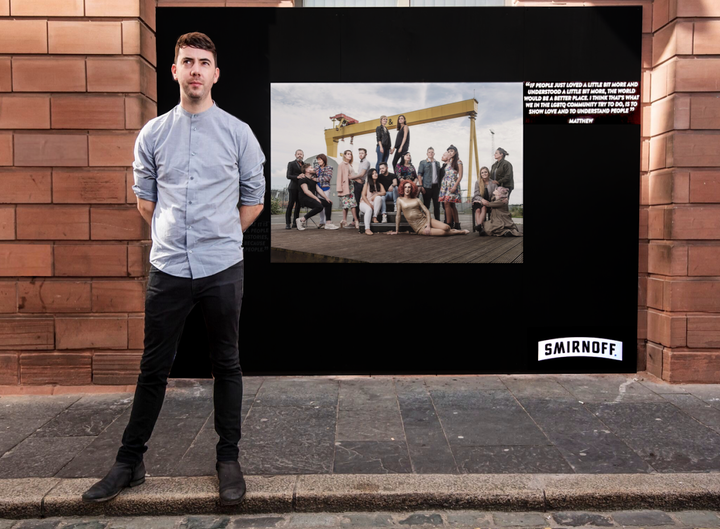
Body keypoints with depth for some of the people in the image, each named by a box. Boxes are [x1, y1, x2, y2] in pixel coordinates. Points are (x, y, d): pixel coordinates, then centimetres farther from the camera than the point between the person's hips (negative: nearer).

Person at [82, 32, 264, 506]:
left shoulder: (238, 133, 3)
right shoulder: (152, 135, 7)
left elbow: (254, 200, 9)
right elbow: (145, 201, 15)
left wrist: (220, 237, 10)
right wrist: (181, 236, 12)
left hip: (223, 269, -1)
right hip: (169, 268, 2)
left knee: (227, 365, 8)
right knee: (154, 368, 8)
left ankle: (229, 459, 21)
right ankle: (130, 462, 23)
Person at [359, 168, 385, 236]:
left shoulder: (379, 184, 12)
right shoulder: (367, 184, 2)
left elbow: (383, 192, -4)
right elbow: (363, 196, -5)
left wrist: (376, 194, -20)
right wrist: (369, 204, -16)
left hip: (374, 204, 3)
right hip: (365, 203, -3)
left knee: (378, 197, -29)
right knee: (369, 209, -38)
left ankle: (374, 217, -27)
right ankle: (367, 229, -49)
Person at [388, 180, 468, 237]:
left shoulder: (417, 200, 9)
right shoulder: (400, 199, 5)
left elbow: (427, 212, 4)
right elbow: (398, 215, 6)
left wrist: (428, 225, -11)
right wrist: (396, 231, 6)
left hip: (425, 220, 3)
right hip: (418, 228, -3)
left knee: (446, 227, -23)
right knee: (442, 233, -25)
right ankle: (458, 232, 2)